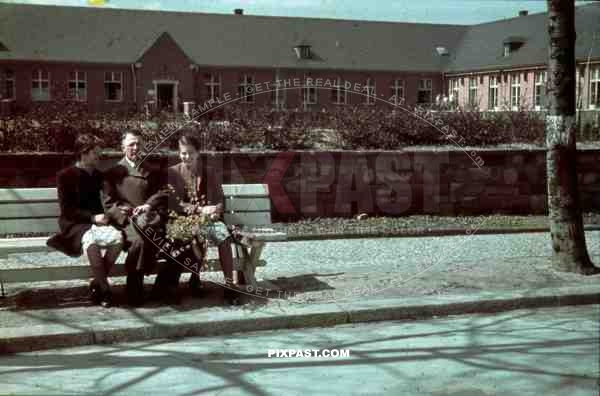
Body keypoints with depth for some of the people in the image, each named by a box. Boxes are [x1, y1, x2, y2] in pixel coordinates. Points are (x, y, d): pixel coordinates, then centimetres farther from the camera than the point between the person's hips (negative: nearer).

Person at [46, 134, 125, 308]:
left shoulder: (97, 175, 17)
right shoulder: (66, 176, 1)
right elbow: (67, 210, -5)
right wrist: (92, 217, -17)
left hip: (96, 222, 5)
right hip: (74, 224, -4)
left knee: (118, 237, -31)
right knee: (90, 239, -41)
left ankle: (98, 283, -20)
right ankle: (104, 289, -33)